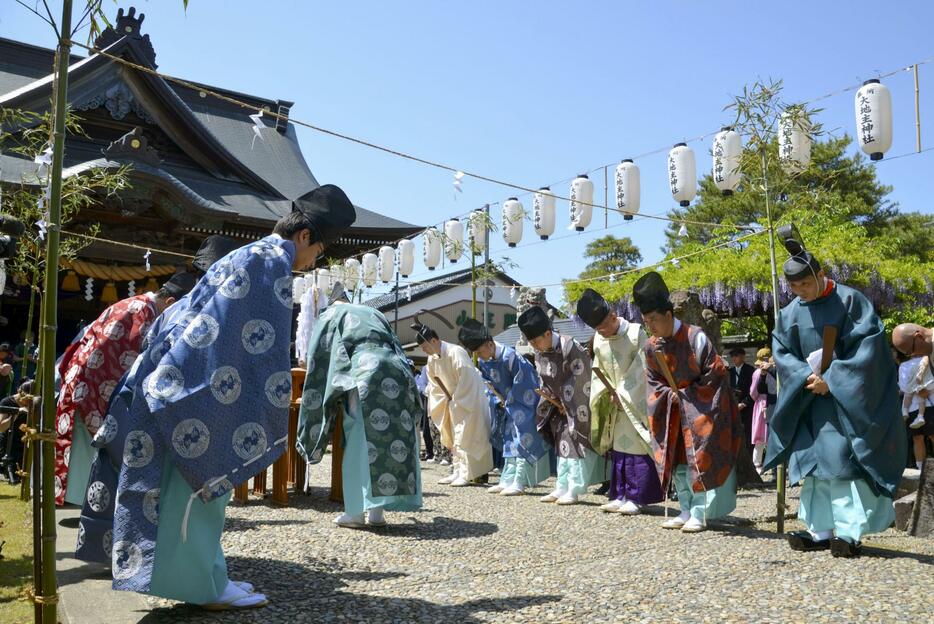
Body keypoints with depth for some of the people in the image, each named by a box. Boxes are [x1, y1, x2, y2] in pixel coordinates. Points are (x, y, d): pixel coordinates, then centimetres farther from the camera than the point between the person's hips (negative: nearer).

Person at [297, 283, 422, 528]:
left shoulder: (329, 316, 22)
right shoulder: (373, 313, 35)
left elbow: (318, 360, 17)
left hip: (364, 372, -4)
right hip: (396, 372, 4)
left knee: (360, 443, -2)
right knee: (397, 442, 4)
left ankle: (356, 512, -4)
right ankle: (376, 511, 3)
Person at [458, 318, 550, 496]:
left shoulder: (509, 356, -27)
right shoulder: (482, 362, -3)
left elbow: (520, 383, -21)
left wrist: (507, 401, -12)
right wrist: (499, 400, -5)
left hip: (522, 401, -8)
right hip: (508, 403, 8)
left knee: (523, 437, -13)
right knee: (508, 439, 9)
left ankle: (519, 482, -13)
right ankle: (507, 480, 14)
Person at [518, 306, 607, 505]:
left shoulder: (569, 347, -24)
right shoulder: (539, 354, 0)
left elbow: (581, 379, -21)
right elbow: (545, 382, 8)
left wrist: (566, 404, -14)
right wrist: (555, 402, -4)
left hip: (578, 405, -8)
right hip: (561, 405, 8)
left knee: (577, 442, -9)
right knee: (562, 443, 8)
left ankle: (574, 490, -6)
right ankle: (561, 488, 13)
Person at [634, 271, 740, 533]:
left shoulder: (695, 337, -19)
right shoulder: (651, 346, -2)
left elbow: (717, 372, -15)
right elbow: (653, 381, 7)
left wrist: (689, 393, -15)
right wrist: (669, 395, -11)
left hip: (701, 408, -6)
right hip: (673, 411, 6)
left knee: (700, 459, -6)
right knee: (676, 461, 7)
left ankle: (699, 514, 2)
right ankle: (686, 512, 17)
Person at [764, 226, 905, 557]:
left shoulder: (850, 300, -7)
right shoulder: (790, 313, 6)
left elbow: (868, 346, -12)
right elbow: (781, 351, 4)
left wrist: (831, 380, -17)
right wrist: (806, 376, -15)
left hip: (849, 398, -5)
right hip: (812, 398, 5)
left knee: (847, 461, -10)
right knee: (814, 460, 2)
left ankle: (849, 533, -7)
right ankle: (821, 531, 6)